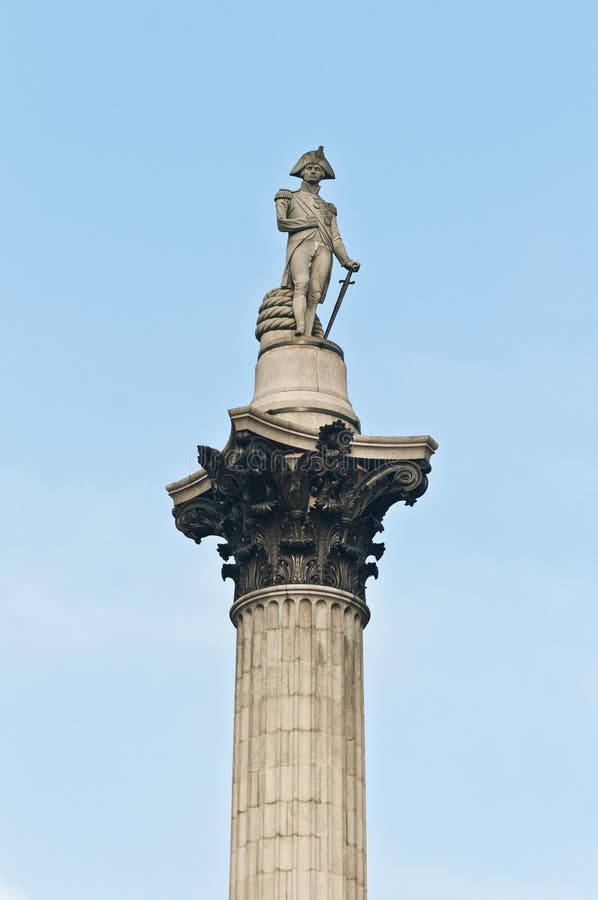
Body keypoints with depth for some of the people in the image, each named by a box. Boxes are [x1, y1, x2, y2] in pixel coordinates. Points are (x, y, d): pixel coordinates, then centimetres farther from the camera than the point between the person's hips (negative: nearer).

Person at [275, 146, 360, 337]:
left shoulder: (328, 208, 33)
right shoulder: (289, 197, 25)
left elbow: (336, 238, 20)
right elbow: (281, 223, 6)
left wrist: (346, 260, 4)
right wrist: (311, 222, 5)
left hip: (323, 249, 3)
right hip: (300, 244, -3)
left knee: (314, 295, -17)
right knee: (301, 283, -30)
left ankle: (307, 339, -32)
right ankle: (299, 329, -47)